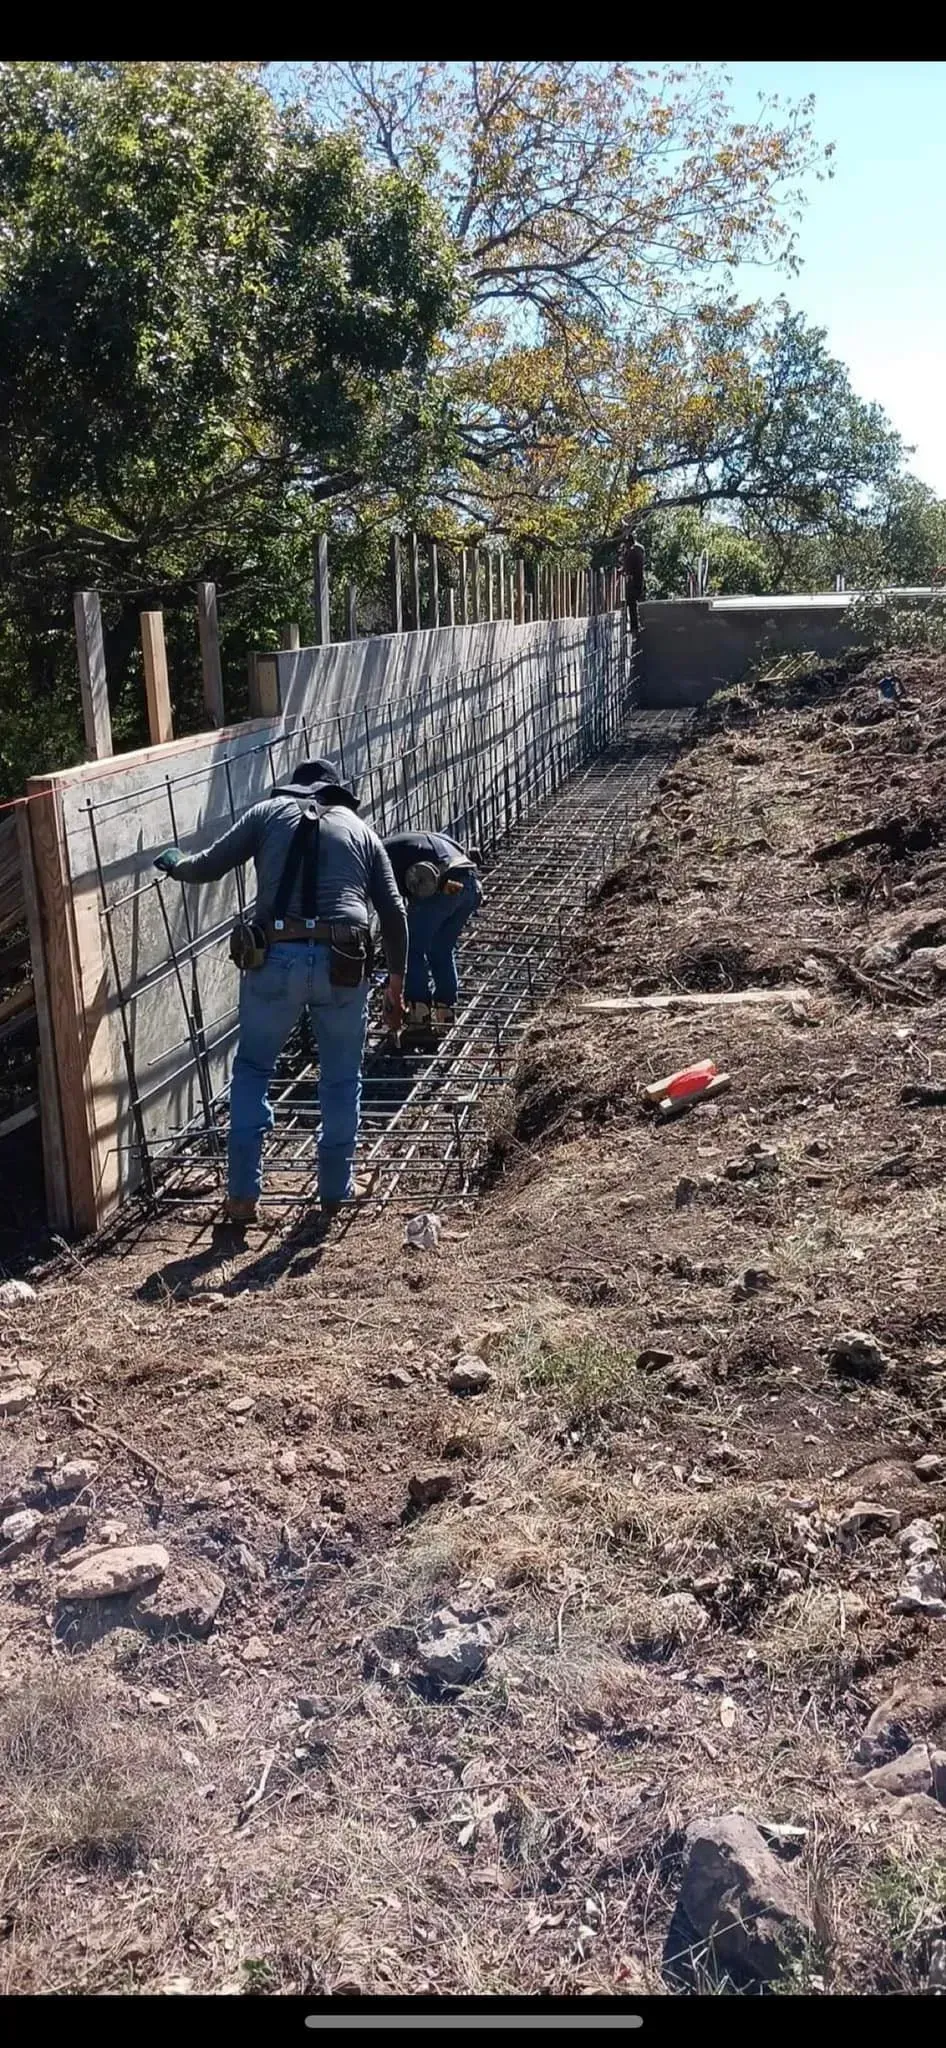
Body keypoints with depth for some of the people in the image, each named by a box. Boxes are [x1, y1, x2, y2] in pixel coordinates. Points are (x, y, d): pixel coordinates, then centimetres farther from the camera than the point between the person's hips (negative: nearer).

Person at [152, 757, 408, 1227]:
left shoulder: (269, 813, 15)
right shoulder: (361, 830, 19)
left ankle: (243, 1196, 13)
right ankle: (335, 1192, 26)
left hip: (275, 958, 0)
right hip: (342, 963, 1)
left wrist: (173, 863, 35)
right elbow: (394, 914, 15)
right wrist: (396, 982, 23)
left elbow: (208, 867, 13)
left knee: (252, 1069, 17)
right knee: (341, 1080, 18)